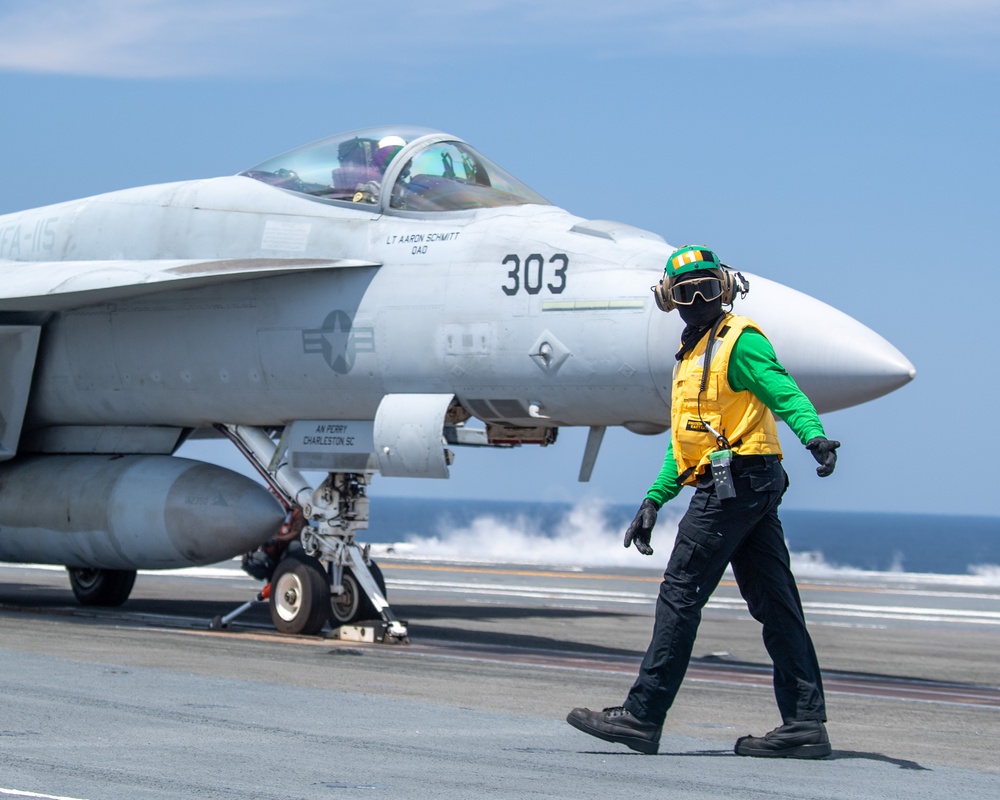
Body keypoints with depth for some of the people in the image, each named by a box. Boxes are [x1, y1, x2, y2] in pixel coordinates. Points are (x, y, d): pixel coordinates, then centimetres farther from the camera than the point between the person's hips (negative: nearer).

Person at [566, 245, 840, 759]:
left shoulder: (739, 341, -7)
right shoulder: (693, 353, 23)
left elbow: (784, 392, -22)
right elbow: (687, 439, 29)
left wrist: (814, 436, -40)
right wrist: (653, 500, 26)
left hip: (734, 481, -10)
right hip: (752, 486, 10)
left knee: (680, 597, -6)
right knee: (774, 604, 5)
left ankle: (642, 717, -2)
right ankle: (805, 723, 4)